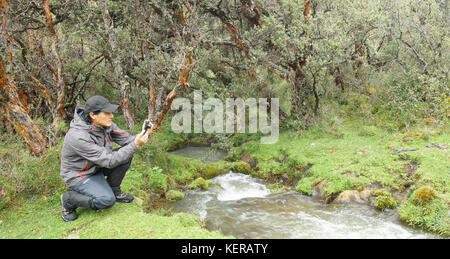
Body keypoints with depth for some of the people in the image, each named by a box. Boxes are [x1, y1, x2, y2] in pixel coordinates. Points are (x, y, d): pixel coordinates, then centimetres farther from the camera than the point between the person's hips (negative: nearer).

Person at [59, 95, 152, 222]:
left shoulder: (105, 124, -13)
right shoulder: (78, 137, -35)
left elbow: (126, 139, -8)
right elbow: (109, 161, -33)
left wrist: (142, 135, -29)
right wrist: (135, 145, -38)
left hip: (97, 166, 7)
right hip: (78, 175, -7)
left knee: (126, 156, -12)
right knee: (107, 200, -26)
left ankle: (114, 191, 7)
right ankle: (68, 199, -1)